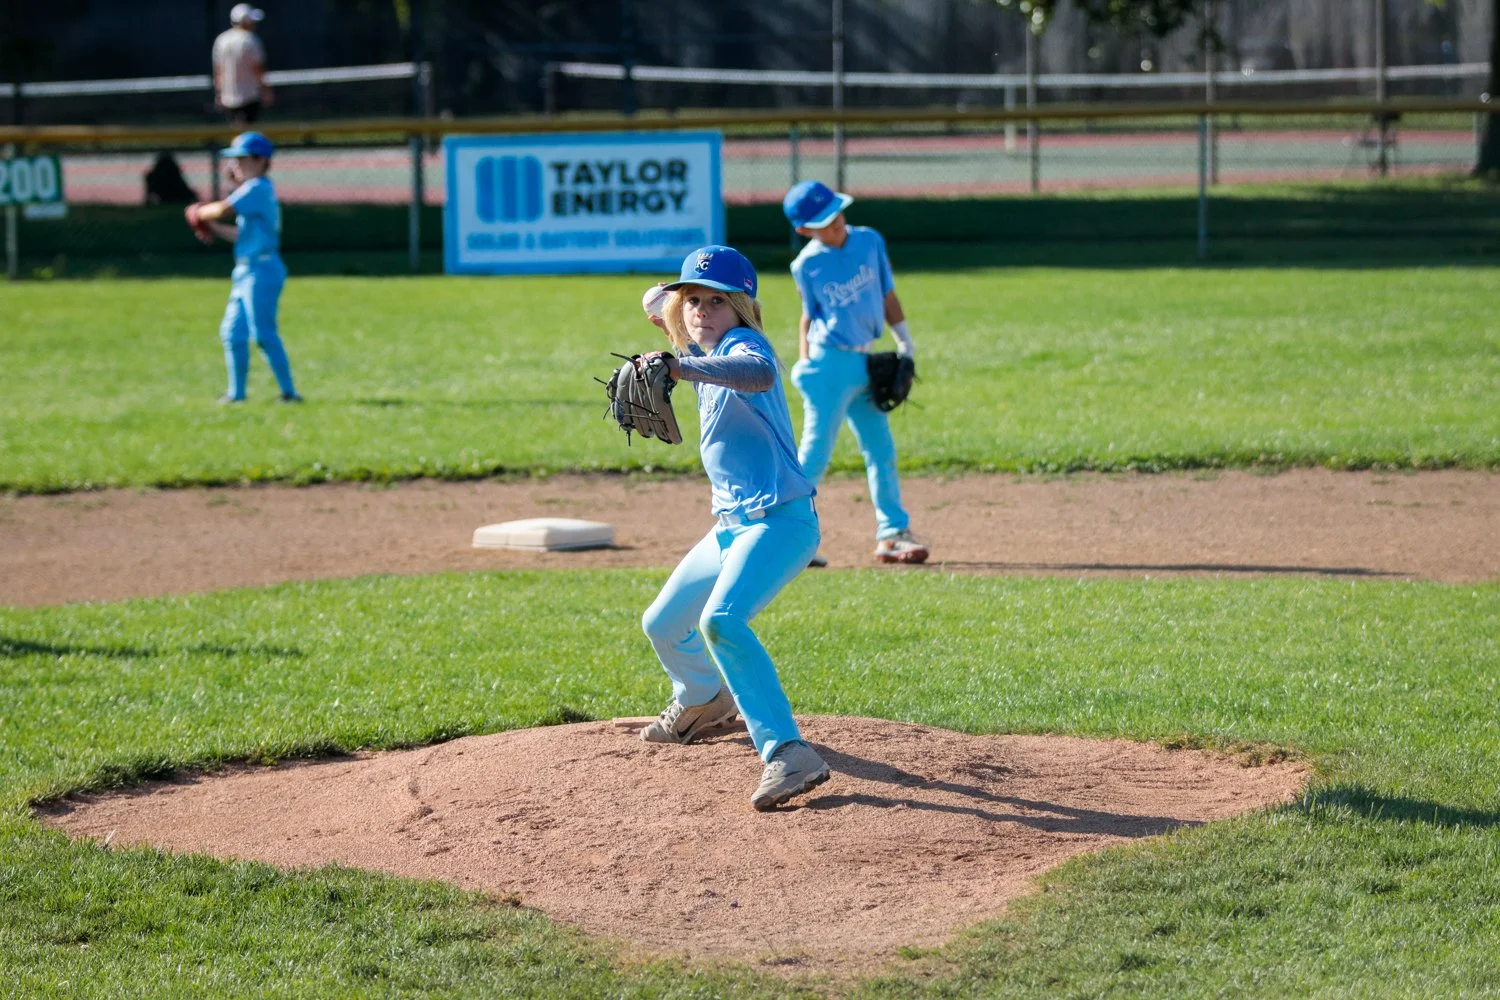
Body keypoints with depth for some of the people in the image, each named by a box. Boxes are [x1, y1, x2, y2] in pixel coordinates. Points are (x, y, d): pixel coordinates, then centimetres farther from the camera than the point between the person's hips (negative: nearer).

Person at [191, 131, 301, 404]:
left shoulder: (257, 188, -12)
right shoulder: (258, 191, 19)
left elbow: (224, 209, -23)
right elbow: (241, 235, 22)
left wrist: (201, 212, -4)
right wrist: (212, 225, 11)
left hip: (261, 270, -10)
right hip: (246, 272, 10)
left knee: (263, 333, -11)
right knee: (232, 332, 12)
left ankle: (289, 391, -9)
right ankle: (237, 393, 19)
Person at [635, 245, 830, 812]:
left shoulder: (743, 344, -14)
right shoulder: (706, 357, 13)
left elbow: (759, 373, -41)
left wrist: (682, 367, -52)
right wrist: (673, 332, 20)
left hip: (779, 521, -10)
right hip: (731, 526, 10)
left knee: (721, 621, -33)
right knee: (662, 625, 24)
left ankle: (788, 754, -38)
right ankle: (703, 701, 54)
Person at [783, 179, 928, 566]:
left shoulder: (869, 241, 3)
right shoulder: (807, 264, -7)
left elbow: (887, 294, 10)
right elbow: (808, 317, 1)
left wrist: (904, 341, 7)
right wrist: (805, 362, -7)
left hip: (865, 364, 6)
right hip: (830, 364, -6)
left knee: (881, 449, 9)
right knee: (814, 455, -5)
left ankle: (892, 533, 15)